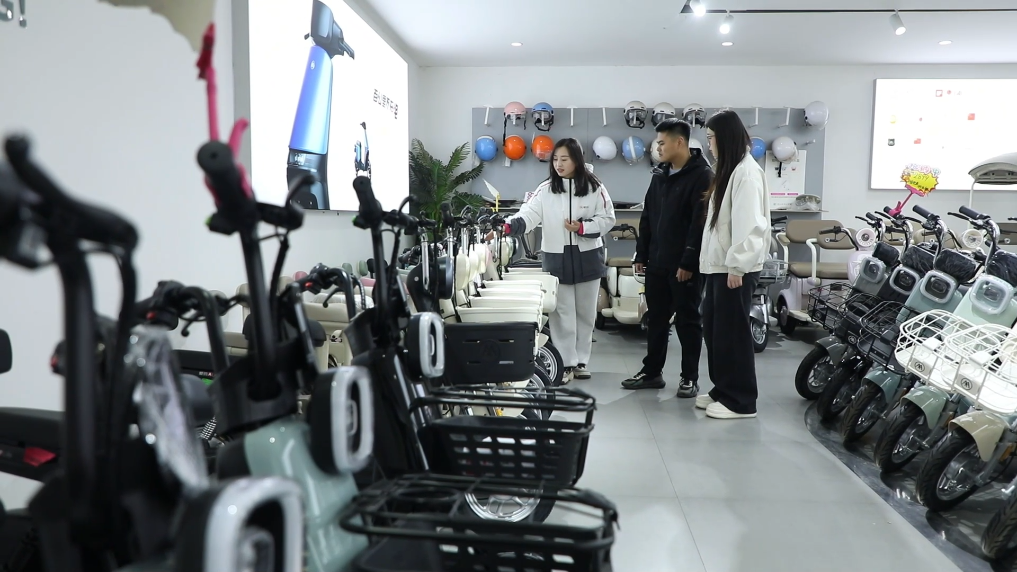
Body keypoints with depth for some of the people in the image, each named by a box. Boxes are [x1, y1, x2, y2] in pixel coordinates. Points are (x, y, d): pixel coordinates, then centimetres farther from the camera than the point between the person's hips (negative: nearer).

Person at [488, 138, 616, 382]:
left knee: (585, 312, 11)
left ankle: (581, 361, 25)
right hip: (557, 259, 0)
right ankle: (566, 363, 12)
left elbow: (607, 219, -1)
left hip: (587, 258, 0)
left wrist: (582, 227, -16)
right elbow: (528, 215, -13)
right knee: (562, 312, 3)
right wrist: (506, 226, -30)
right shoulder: (546, 189, -2)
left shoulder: (595, 188, -3)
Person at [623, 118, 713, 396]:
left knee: (688, 320, 4)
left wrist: (689, 262, -20)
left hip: (686, 265, -7)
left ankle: (690, 377, 14)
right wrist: (641, 254, 12)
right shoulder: (660, 174, 13)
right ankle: (652, 372, 23)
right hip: (657, 263, 7)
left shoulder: (702, 176, -9)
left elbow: (701, 223, -16)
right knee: (656, 318, 12)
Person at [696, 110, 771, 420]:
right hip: (720, 265, 10)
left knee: (732, 333, -3)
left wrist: (737, 265, -22)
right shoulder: (729, 170, 17)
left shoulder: (747, 171, -14)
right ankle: (723, 390, 24)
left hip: (735, 268, -10)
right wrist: (716, 261, 15)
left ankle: (740, 401, 7)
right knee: (714, 329, 13)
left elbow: (749, 223, -21)